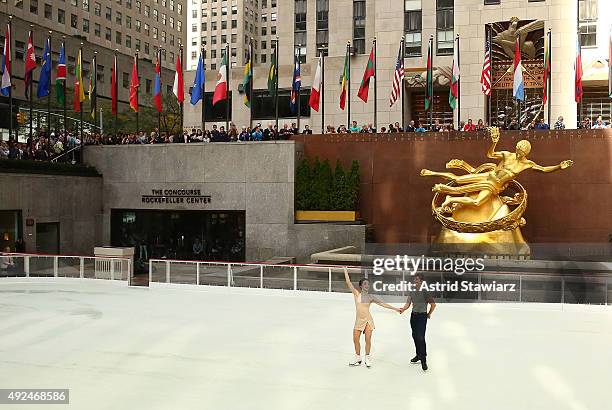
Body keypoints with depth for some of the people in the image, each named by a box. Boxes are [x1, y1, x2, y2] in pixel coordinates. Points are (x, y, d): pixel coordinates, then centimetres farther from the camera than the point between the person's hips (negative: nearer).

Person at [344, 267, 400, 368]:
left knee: (368, 340, -3)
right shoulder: (357, 294, -1)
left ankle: (367, 358, 12)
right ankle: (358, 358, 19)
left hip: (368, 319, 1)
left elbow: (382, 303, 10)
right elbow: (348, 283, -8)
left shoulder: (370, 297, 5)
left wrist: (395, 308, 9)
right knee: (355, 340, 2)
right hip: (358, 320, -1)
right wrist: (346, 271, -8)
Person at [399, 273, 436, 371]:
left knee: (420, 337, -13)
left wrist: (429, 314, -1)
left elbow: (433, 304, -10)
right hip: (413, 315, 7)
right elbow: (408, 304, 3)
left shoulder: (424, 292, -12)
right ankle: (419, 355, 29)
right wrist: (403, 309, -16)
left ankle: (423, 360, -10)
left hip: (422, 316, -7)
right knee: (415, 336, 13)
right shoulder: (412, 292, 8)